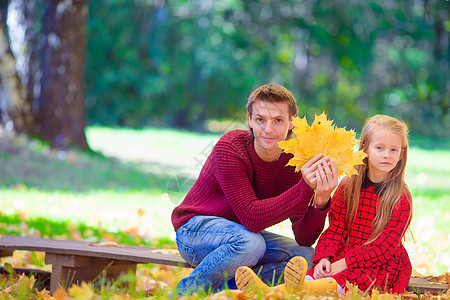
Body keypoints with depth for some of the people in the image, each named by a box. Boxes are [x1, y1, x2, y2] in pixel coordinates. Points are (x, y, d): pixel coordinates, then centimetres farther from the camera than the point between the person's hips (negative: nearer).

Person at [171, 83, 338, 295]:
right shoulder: (230, 148, -24)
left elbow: (305, 239, -14)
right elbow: (252, 218, -33)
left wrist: (320, 201, -34)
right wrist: (306, 188, -41)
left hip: (242, 231, 6)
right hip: (196, 228, -6)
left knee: (305, 255, -13)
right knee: (250, 242, -35)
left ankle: (222, 288, -13)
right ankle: (185, 291, -15)